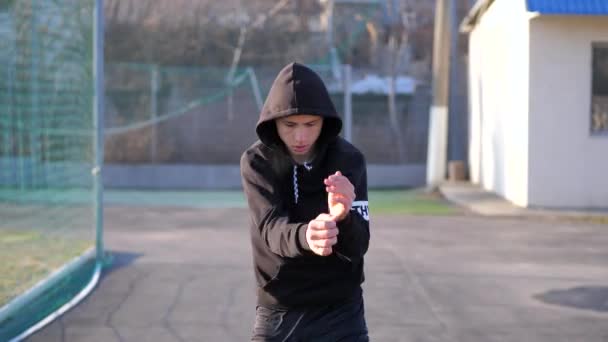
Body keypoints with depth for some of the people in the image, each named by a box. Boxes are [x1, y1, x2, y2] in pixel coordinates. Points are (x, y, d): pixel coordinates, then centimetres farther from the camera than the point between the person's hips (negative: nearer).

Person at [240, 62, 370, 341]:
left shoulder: (348, 159, -10)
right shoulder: (257, 161, -9)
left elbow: (358, 245, -18)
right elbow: (272, 229, -24)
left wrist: (343, 218, -42)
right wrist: (305, 236, -47)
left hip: (339, 312, 0)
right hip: (278, 313, 1)